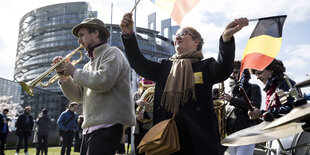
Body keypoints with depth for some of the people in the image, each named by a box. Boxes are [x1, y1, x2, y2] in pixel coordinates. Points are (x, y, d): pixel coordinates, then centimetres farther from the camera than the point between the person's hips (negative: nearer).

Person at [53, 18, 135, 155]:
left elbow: (103, 81, -21)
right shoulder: (90, 64, 23)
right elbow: (78, 95, 19)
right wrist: (64, 77, 5)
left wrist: (75, 72, -8)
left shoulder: (112, 53, -3)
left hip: (107, 126, -8)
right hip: (90, 128, 9)